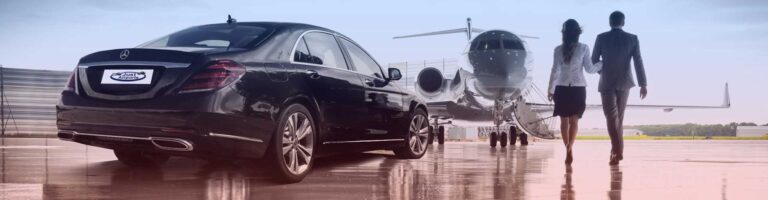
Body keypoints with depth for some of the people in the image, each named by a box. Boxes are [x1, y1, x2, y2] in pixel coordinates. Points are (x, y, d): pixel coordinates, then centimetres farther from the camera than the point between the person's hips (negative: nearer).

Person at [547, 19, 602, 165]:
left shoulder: (558, 50, -2)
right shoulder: (583, 48, -5)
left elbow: (555, 71, -1)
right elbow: (589, 69, -2)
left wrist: (551, 90, 7)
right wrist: (602, 64, 16)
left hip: (561, 89, 1)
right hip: (578, 88, -1)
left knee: (564, 121, 9)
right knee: (574, 121, 2)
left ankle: (568, 149, 12)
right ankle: (569, 148, -17)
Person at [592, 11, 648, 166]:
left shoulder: (601, 38, -5)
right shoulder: (632, 39, -2)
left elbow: (594, 60, 0)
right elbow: (638, 62, -6)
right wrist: (643, 84, -6)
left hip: (607, 83, -2)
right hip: (624, 82, 3)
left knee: (611, 117, -5)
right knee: (619, 116, 16)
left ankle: (617, 151, -20)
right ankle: (617, 149, 24)